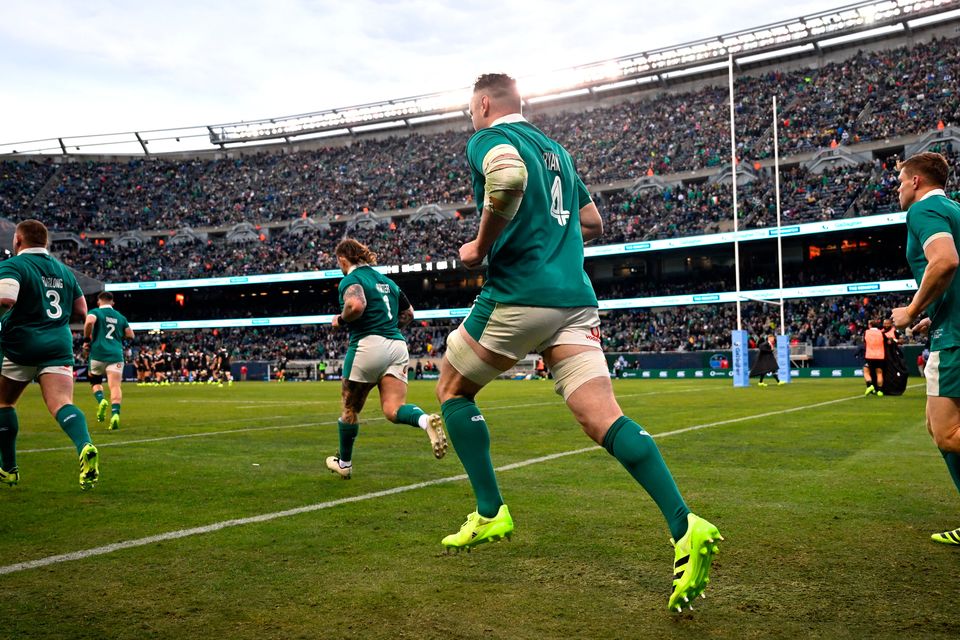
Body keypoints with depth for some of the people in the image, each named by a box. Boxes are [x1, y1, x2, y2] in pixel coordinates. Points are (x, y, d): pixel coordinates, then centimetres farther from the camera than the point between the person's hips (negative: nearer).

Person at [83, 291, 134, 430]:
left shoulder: (95, 312, 5)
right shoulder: (120, 317, 17)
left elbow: (89, 321, -17)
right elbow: (131, 335, 18)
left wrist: (86, 339, -6)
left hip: (98, 352, -1)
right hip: (116, 355, 1)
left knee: (95, 382, 20)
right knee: (115, 386, -7)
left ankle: (101, 400, -8)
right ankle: (115, 413, -28)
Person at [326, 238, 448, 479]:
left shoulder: (351, 279, -2)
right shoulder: (386, 280, 21)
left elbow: (356, 305, -23)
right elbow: (408, 314, 26)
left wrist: (340, 320, -5)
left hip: (368, 345, -6)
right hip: (397, 345, 6)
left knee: (350, 409, 13)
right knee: (393, 410, -4)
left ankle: (344, 463, 27)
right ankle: (426, 420, -36)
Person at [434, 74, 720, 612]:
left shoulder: (489, 139, 2)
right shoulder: (556, 149, 26)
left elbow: (510, 179, -23)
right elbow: (593, 224, 30)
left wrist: (481, 246, -11)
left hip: (518, 295, -6)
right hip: (575, 298, 7)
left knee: (452, 388, 16)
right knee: (604, 418, -5)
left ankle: (490, 514, 13)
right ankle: (685, 528, -22)